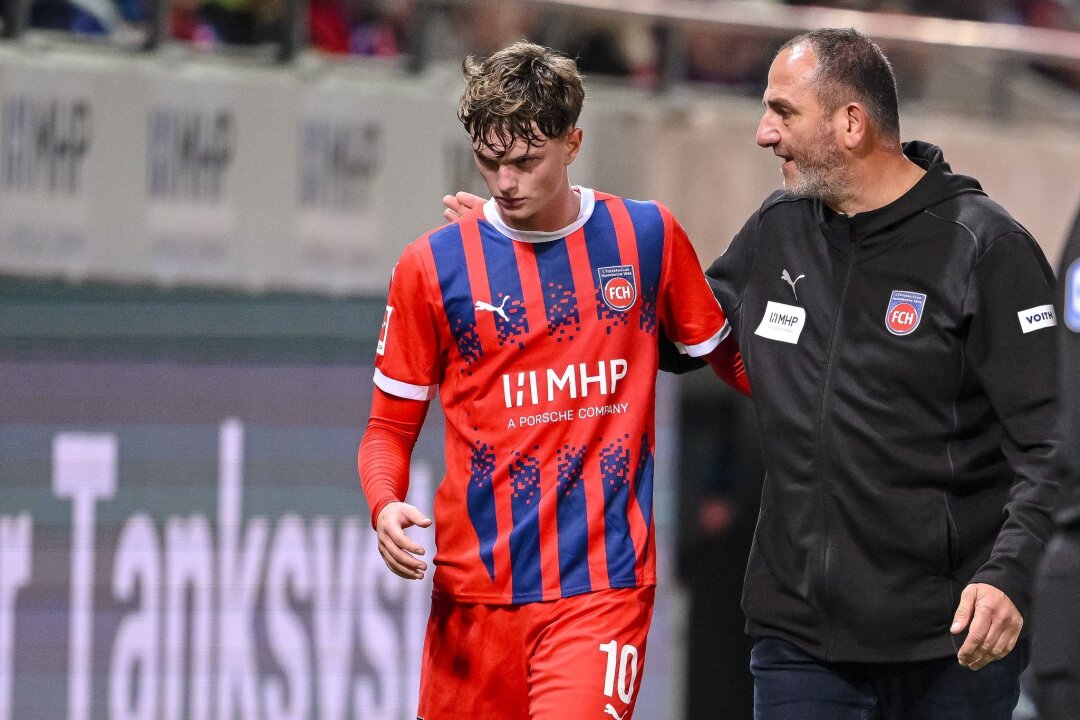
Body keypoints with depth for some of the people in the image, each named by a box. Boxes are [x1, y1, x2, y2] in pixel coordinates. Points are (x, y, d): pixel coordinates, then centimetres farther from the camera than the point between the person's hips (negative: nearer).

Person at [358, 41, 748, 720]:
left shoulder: (647, 237, 5)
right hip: (476, 587, 1)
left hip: (603, 583, -1)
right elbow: (391, 425, 8)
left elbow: (728, 355, 17)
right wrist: (387, 506, -11)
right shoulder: (433, 266, 2)